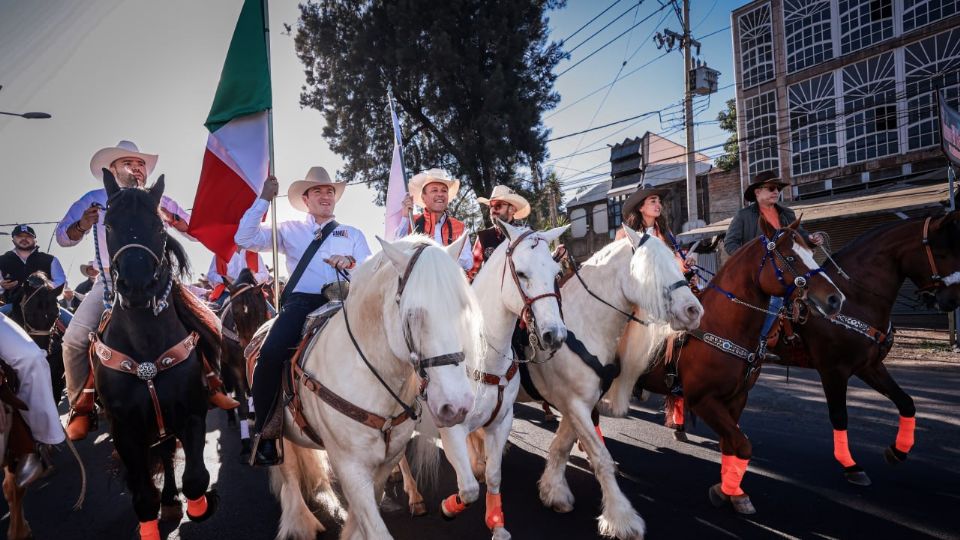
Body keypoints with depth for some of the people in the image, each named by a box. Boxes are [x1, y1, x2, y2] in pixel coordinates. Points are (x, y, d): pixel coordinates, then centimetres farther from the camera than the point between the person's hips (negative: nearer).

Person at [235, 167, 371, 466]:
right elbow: (245, 239, 11)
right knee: (271, 354, -28)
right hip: (301, 302, 0)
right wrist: (264, 199, 8)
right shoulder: (289, 230, 22)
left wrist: (351, 262, -12)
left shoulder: (352, 234, 24)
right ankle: (264, 433, -13)